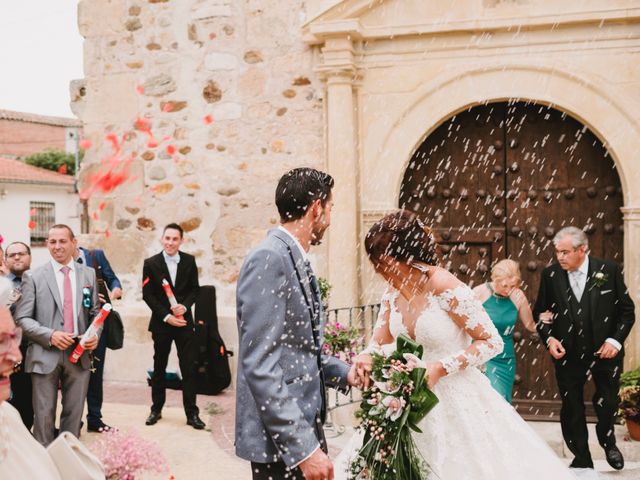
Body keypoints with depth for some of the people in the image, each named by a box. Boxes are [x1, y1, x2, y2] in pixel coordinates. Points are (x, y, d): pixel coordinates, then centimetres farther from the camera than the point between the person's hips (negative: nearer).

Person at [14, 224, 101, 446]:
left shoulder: (88, 274, 9)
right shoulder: (34, 277, 0)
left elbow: (95, 312, 14)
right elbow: (22, 318, -3)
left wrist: (95, 335, -6)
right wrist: (50, 335, -16)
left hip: (80, 353, 3)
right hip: (45, 355, -2)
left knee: (74, 413, 10)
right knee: (44, 414, 3)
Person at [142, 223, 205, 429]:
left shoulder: (189, 261, 1)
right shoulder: (151, 263, -4)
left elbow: (195, 289, 5)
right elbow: (147, 295, -5)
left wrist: (184, 306, -14)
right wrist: (166, 316, -12)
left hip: (184, 321, 1)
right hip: (161, 322, 0)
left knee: (189, 368, -1)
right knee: (159, 367, 11)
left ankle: (192, 413, 5)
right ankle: (156, 409, 23)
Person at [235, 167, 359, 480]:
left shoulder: (296, 260, 11)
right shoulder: (269, 259, -18)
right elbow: (260, 366, -23)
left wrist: (344, 374, 7)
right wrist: (302, 447, -24)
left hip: (304, 424, 9)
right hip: (281, 440, -9)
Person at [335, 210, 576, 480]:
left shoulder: (444, 286, -19)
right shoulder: (394, 291, 2)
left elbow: (492, 342, -15)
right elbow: (380, 343, 8)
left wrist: (440, 368, -22)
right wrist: (367, 357, -15)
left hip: (456, 399, -7)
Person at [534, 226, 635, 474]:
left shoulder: (609, 270, -8)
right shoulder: (550, 275, -5)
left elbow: (627, 311, -1)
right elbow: (540, 312, 4)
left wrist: (615, 340, -12)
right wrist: (548, 338, -11)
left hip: (604, 351, -1)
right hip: (567, 354, 1)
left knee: (607, 404, 7)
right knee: (571, 410, 7)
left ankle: (607, 440, 39)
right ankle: (582, 459, 24)